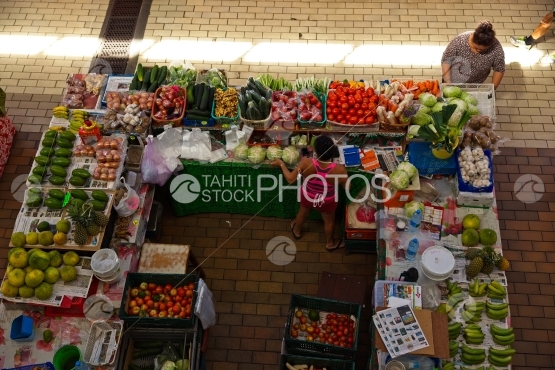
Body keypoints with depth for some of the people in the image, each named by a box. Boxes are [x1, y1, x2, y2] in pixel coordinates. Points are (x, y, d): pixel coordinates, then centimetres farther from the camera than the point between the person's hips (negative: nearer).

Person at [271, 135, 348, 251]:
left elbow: (290, 179, -19)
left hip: (307, 197, 1)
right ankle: (330, 243, 57)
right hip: (327, 202, -1)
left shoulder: (306, 163, -35)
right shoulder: (339, 169, -36)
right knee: (329, 221, 31)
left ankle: (296, 231, 65)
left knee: (302, 214, 35)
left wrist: (281, 164, -4)